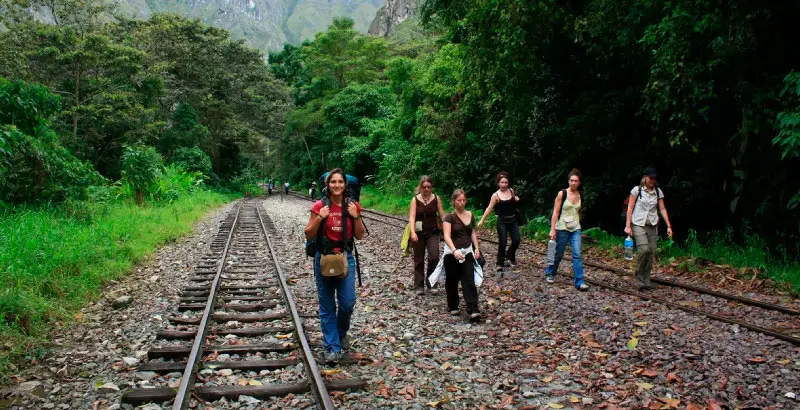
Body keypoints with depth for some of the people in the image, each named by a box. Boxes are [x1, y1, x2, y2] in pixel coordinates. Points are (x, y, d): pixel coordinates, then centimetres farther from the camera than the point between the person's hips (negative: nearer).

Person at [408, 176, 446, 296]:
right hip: (419, 233, -1)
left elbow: (442, 215, 4)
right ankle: (419, 286, 17)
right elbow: (412, 217, -14)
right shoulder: (415, 200, -5)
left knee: (434, 257, -14)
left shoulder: (436, 198, 0)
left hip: (433, 233, 1)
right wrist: (413, 233, -27)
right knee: (419, 260, 7)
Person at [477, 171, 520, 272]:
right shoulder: (496, 195, -10)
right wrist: (482, 220, -14)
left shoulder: (511, 191, 2)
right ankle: (500, 263, 8)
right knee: (502, 243, -7)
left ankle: (509, 256, 30)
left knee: (516, 241, 1)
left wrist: (517, 199, -2)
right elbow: (489, 208, -10)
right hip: (502, 222, -4)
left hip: (513, 220, 4)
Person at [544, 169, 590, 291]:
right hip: (562, 228, -3)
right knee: (558, 254, 8)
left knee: (577, 255, -7)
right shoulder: (562, 193, -9)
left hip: (576, 229, 3)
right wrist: (552, 229, -14)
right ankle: (550, 273, 33)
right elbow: (555, 212, -10)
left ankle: (579, 282, -6)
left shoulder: (580, 196, 4)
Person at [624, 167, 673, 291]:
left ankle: (646, 282, 10)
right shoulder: (637, 190, -3)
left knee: (651, 252, 0)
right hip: (638, 224, -4)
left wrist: (669, 226, 1)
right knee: (643, 250, -19)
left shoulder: (658, 192, 7)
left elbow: (662, 209, 8)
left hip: (652, 225, 4)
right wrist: (628, 226, -9)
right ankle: (639, 281, -7)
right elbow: (630, 209, -3)